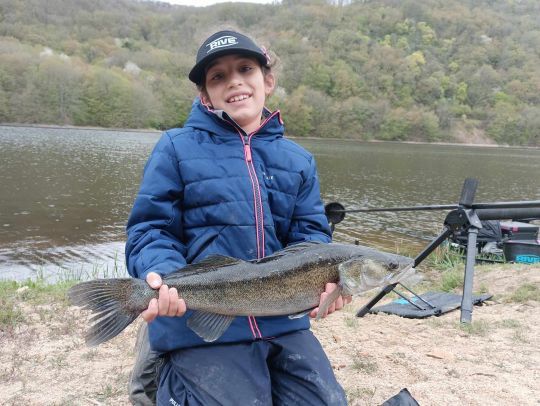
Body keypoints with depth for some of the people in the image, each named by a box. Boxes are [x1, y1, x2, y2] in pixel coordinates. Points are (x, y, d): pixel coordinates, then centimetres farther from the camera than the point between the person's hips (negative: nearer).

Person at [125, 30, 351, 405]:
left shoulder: (299, 160, 13)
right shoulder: (176, 148, 2)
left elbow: (310, 235, 6)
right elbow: (150, 230, -2)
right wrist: (161, 273, -24)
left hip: (283, 322, 5)